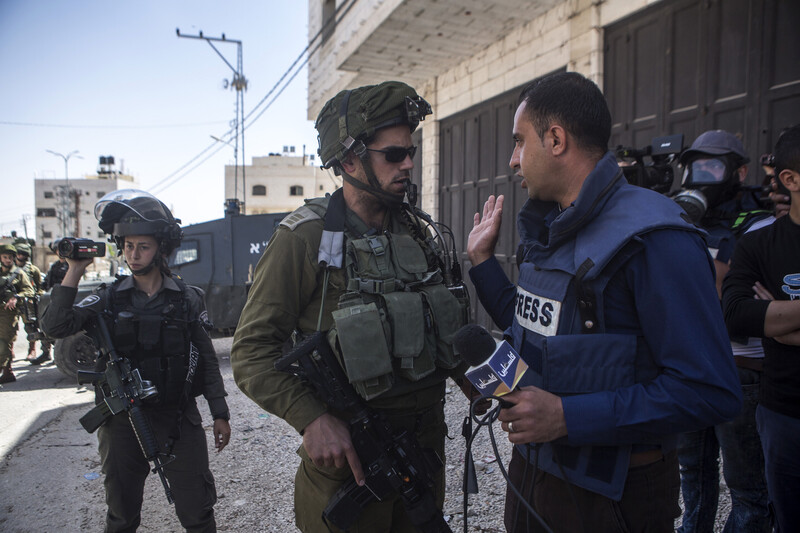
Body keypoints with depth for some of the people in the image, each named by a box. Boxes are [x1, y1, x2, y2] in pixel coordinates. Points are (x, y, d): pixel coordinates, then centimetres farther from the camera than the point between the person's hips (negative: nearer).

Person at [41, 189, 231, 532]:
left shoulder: (187, 299, -1)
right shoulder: (109, 299, 2)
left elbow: (207, 359, 2)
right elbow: (55, 327, -11)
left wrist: (219, 414, 1)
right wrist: (74, 273, -16)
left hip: (179, 420, -1)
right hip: (122, 422, 2)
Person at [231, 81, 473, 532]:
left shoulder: (417, 231, 5)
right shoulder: (304, 240, -14)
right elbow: (252, 350, -16)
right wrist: (312, 419, -26)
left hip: (427, 446, 6)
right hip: (350, 457, -5)